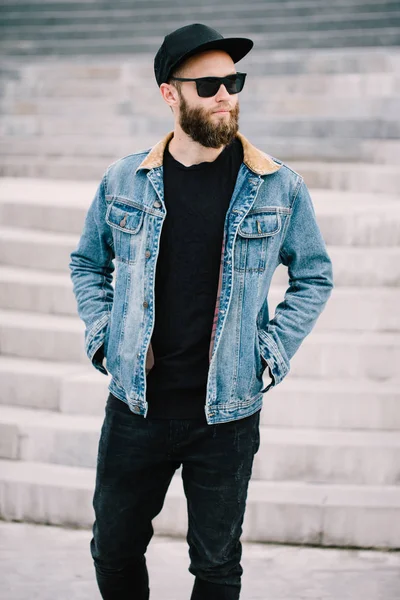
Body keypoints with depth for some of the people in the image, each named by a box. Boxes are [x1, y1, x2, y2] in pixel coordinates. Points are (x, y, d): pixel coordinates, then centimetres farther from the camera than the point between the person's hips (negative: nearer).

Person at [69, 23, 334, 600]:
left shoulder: (280, 188, -4)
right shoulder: (124, 180, -1)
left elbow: (315, 277, 7)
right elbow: (88, 262, 14)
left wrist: (272, 353, -4)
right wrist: (103, 336, 1)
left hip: (227, 415, -1)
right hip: (135, 405, 2)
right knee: (114, 551, 14)